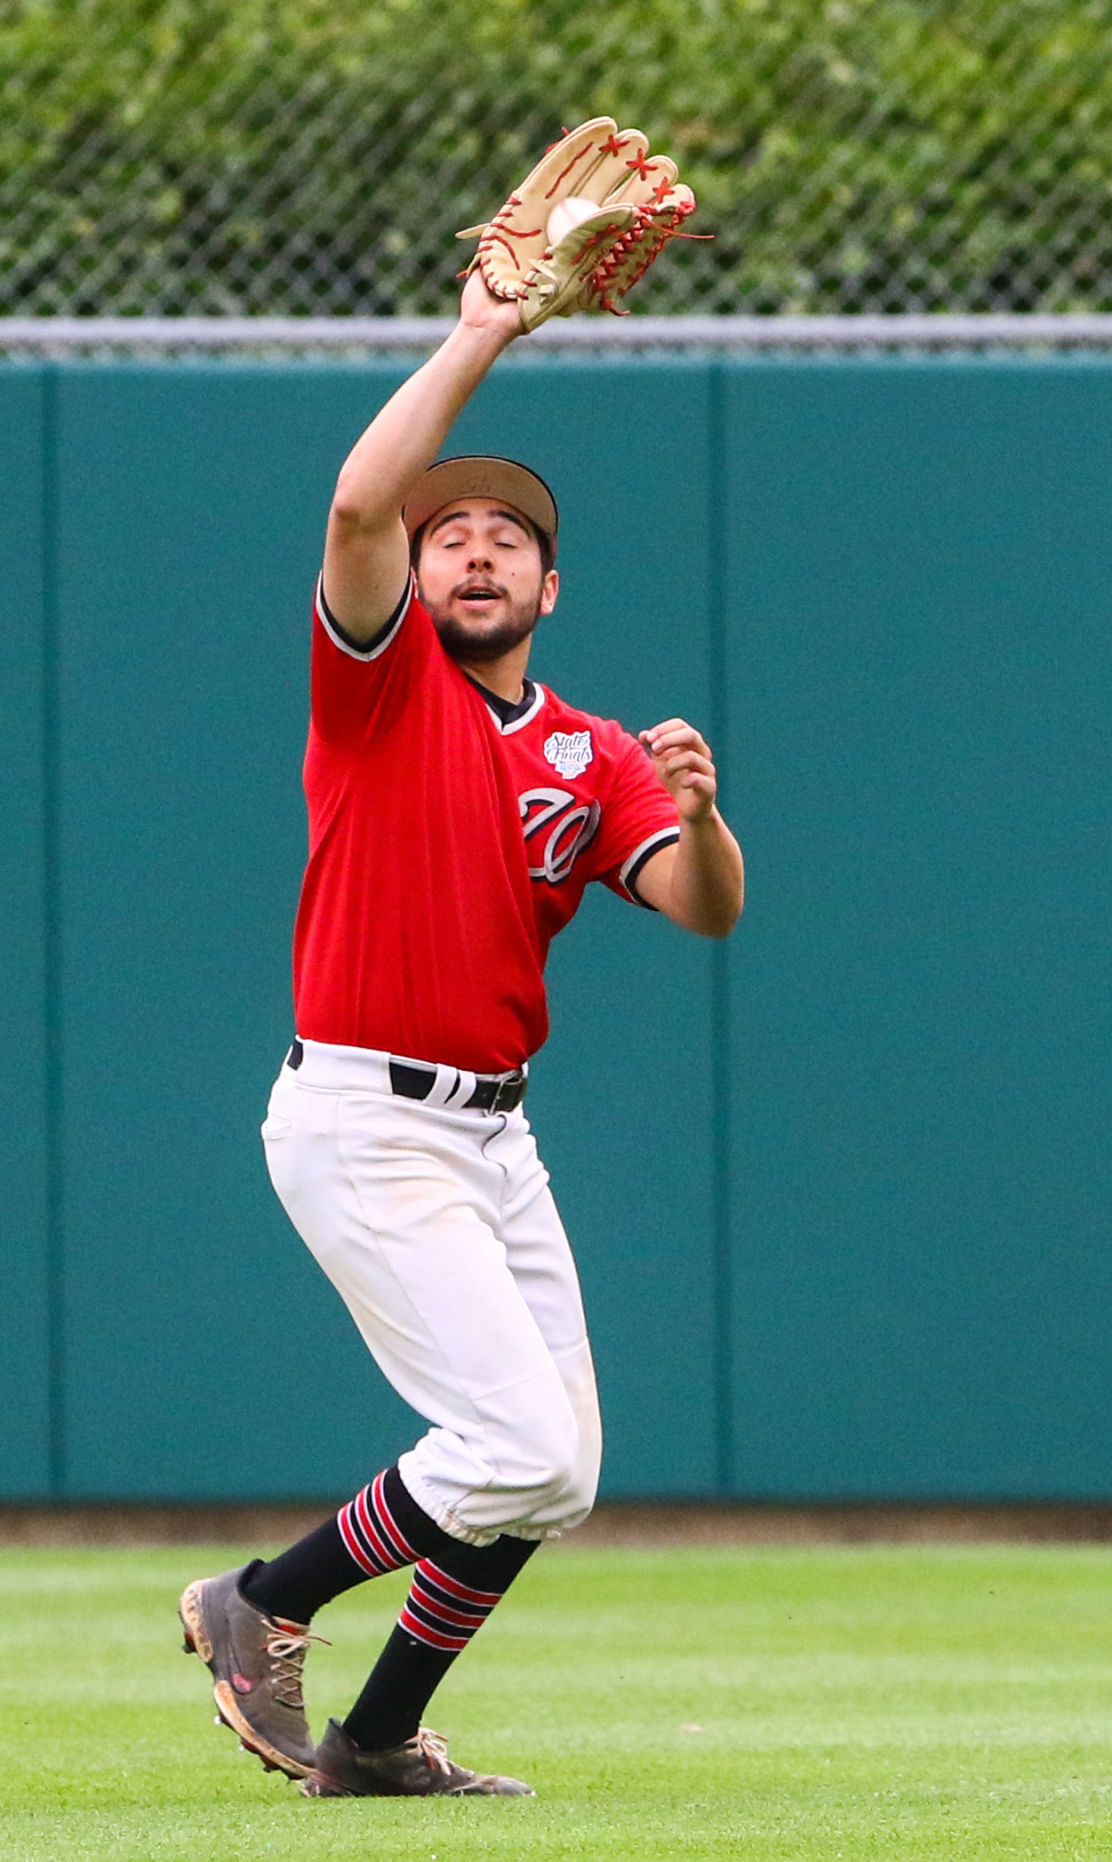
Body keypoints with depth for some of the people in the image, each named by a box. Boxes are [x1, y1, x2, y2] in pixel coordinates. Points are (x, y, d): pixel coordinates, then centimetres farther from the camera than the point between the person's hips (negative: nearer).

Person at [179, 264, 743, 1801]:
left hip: (494, 1131, 7)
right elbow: (360, 506, -24)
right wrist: (480, 339, -22)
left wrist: (698, 815, -25)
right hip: (363, 1123, -7)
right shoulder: (385, 681, -5)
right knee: (519, 1449, -16)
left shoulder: (589, 756, 10)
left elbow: (706, 911, -4)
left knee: (556, 1479, 10)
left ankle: (377, 1740, 23)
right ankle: (262, 1607, 4)